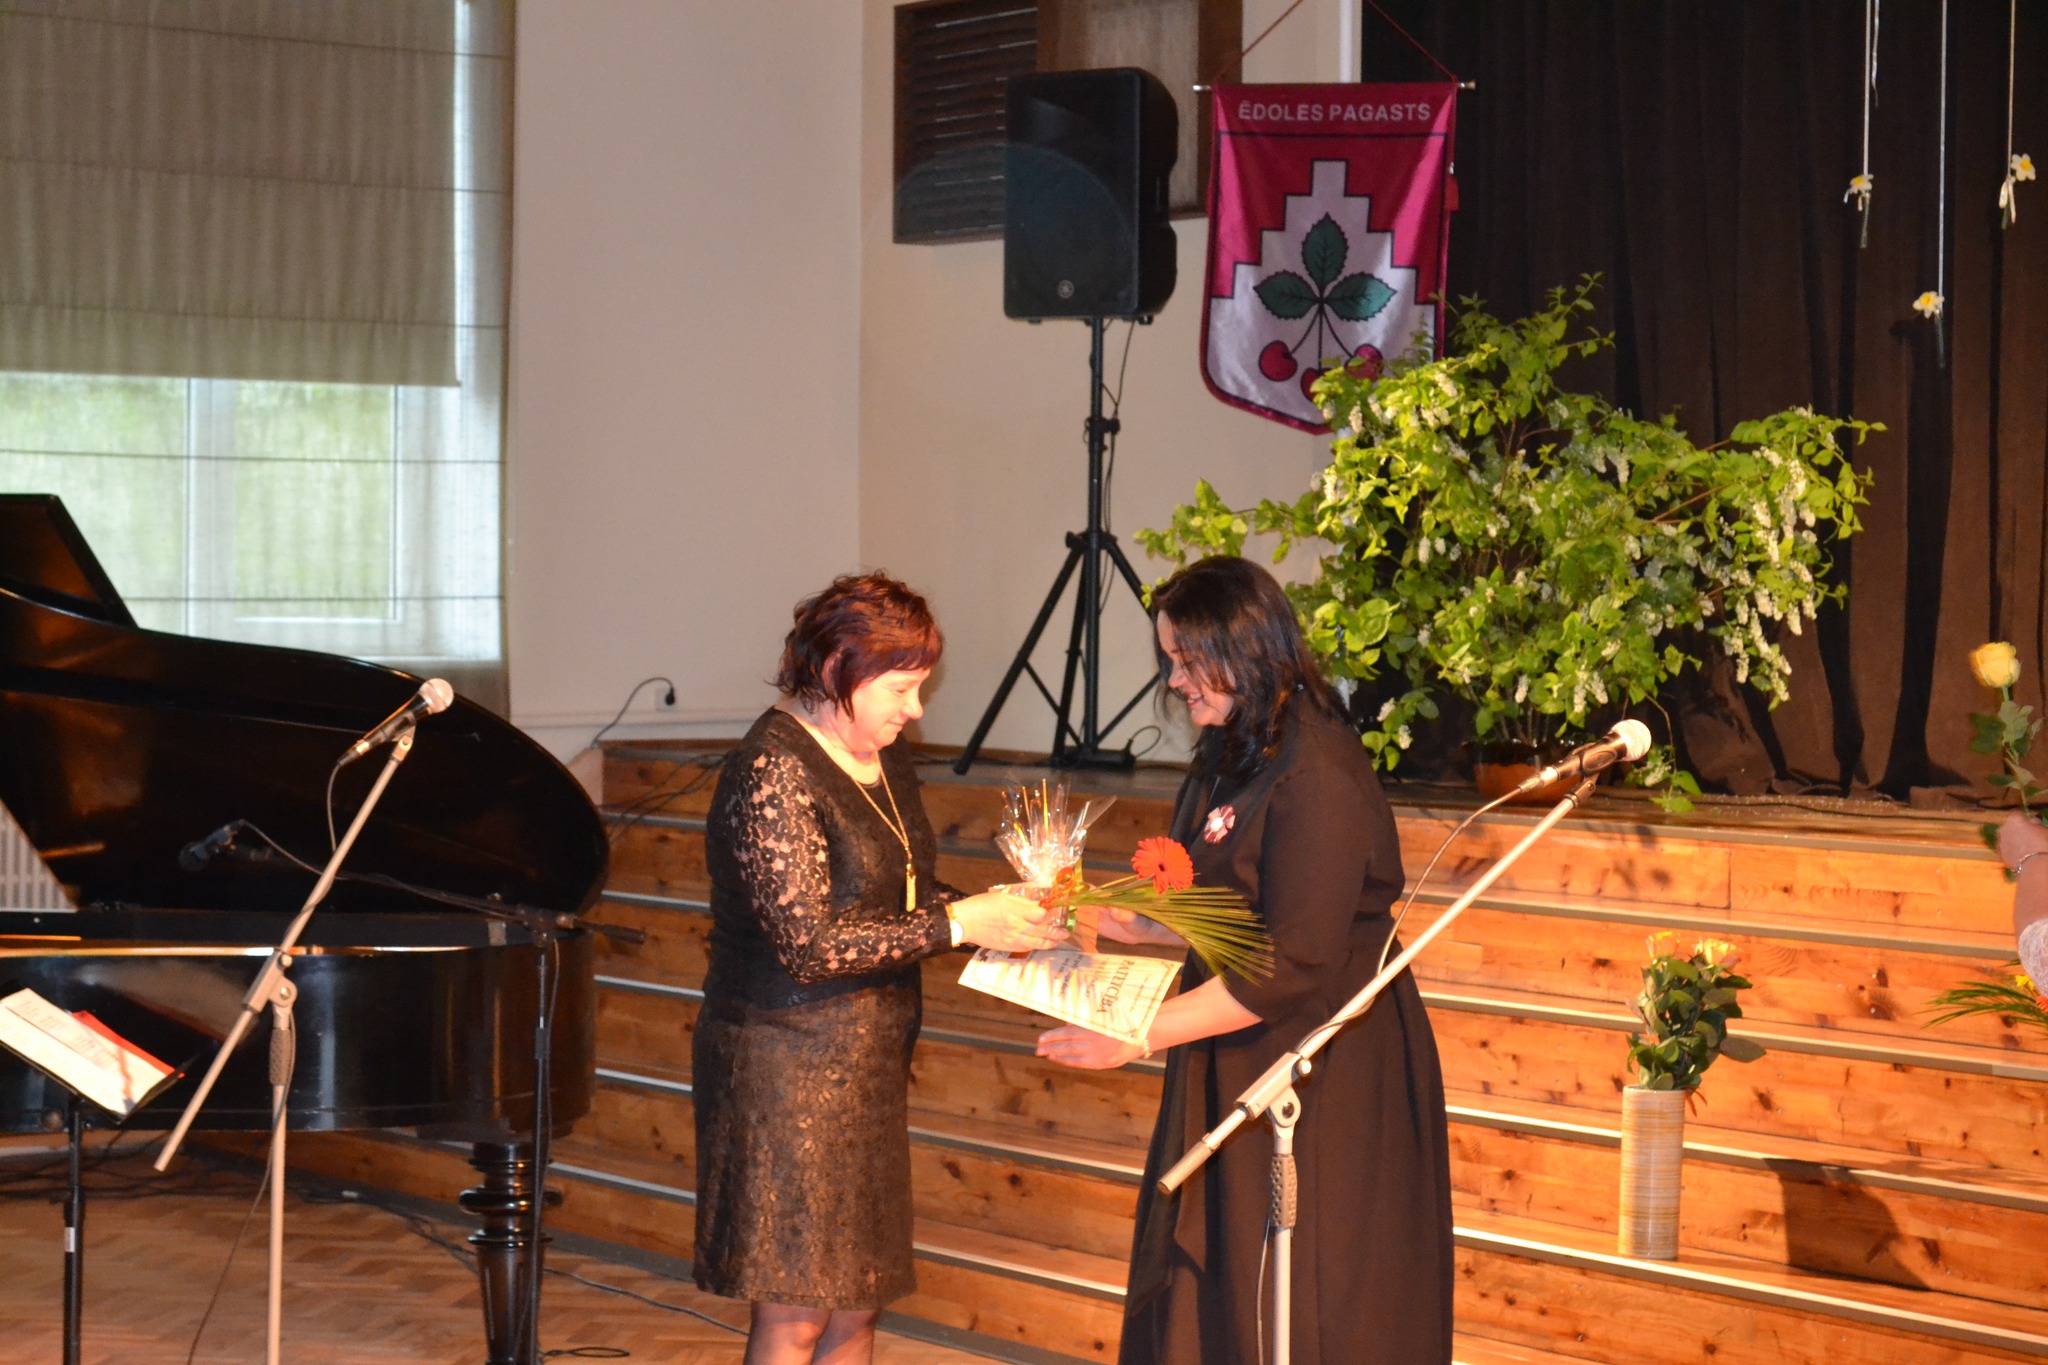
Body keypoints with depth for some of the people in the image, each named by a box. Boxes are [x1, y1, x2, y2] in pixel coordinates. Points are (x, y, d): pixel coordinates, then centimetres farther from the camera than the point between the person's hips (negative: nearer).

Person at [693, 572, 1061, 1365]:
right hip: (790, 1068, -9)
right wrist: (957, 924, -21)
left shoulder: (882, 764, 11)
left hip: (867, 1065, 9)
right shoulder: (772, 772, -17)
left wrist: (999, 913, -2)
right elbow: (809, 944, -23)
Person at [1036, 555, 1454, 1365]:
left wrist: (1139, 1036, -22)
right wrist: (1104, 919, 7)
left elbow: (1293, 968, -24)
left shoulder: (1317, 775, -20)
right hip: (1238, 1073, 9)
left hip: (1328, 1085, -9)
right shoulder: (1226, 760, 10)